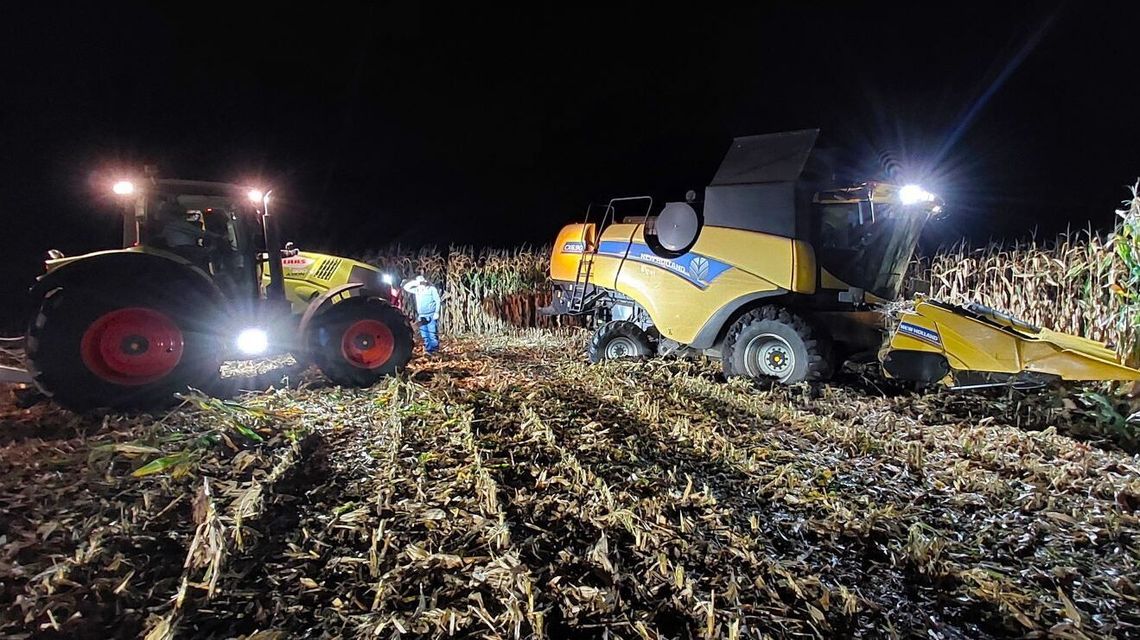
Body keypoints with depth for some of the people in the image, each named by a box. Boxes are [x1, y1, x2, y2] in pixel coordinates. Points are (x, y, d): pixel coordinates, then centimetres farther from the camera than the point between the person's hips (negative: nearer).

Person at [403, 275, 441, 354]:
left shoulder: (431, 288, 1)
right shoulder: (417, 290, 16)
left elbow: (437, 301, -4)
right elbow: (406, 287, 22)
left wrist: (436, 312, -13)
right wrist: (413, 282, 9)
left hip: (431, 315, -6)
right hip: (421, 316, 6)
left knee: (433, 334, -8)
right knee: (425, 335, 6)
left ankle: (434, 351, -4)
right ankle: (428, 350, 12)